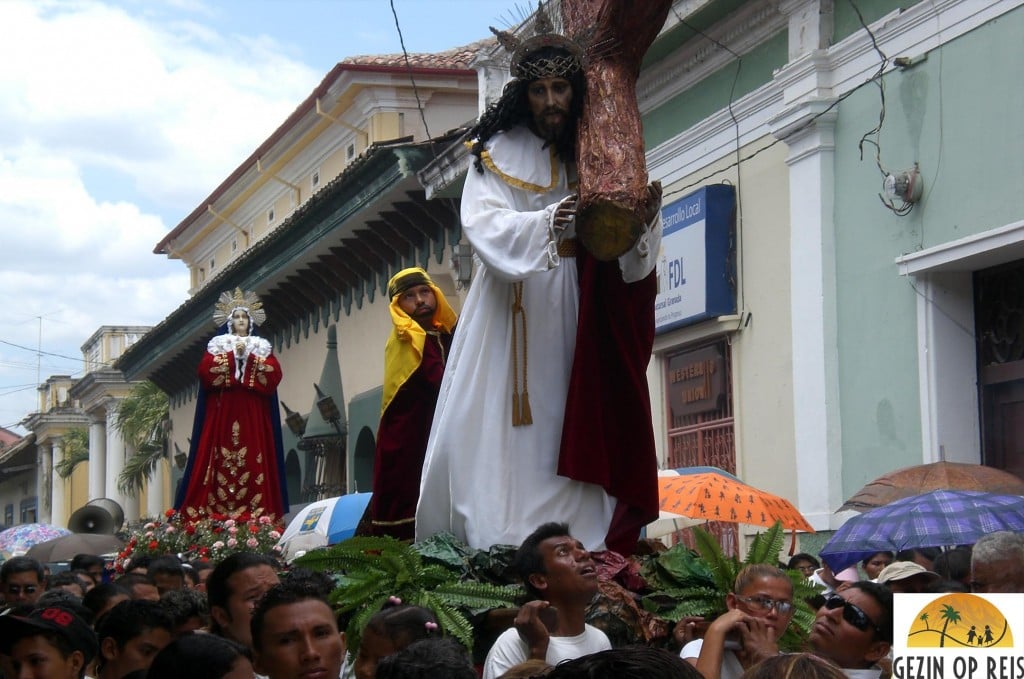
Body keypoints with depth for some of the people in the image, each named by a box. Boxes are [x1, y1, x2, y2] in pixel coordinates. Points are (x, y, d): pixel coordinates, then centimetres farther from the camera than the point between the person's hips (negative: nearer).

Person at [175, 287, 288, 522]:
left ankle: (256, 513, -8)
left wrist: (249, 357, -7)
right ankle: (217, 510, -11)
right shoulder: (217, 345, 13)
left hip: (253, 413, 1)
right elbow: (205, 370, -5)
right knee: (221, 457, -8)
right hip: (223, 412, -1)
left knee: (253, 457, -6)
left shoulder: (262, 347, 15)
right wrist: (233, 355, -7)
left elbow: (274, 374, -1)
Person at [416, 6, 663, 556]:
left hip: (573, 316, 3)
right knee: (499, 432, -9)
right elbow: (481, 223, -14)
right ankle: (491, 551, -7)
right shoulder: (500, 151, 2)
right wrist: (547, 222, -31)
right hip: (511, 313, -2)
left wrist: (645, 216, -18)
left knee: (569, 432, -4)